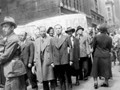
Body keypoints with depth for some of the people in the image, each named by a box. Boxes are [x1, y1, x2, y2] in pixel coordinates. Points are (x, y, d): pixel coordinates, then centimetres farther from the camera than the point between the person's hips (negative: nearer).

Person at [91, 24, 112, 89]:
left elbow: (93, 46, 0)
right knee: (106, 69, 12)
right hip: (106, 56, 1)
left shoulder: (96, 37, -10)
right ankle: (106, 82, 21)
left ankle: (95, 81, 8)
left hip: (97, 55, -1)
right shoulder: (109, 38, -7)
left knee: (96, 68, 13)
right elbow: (109, 48, 2)